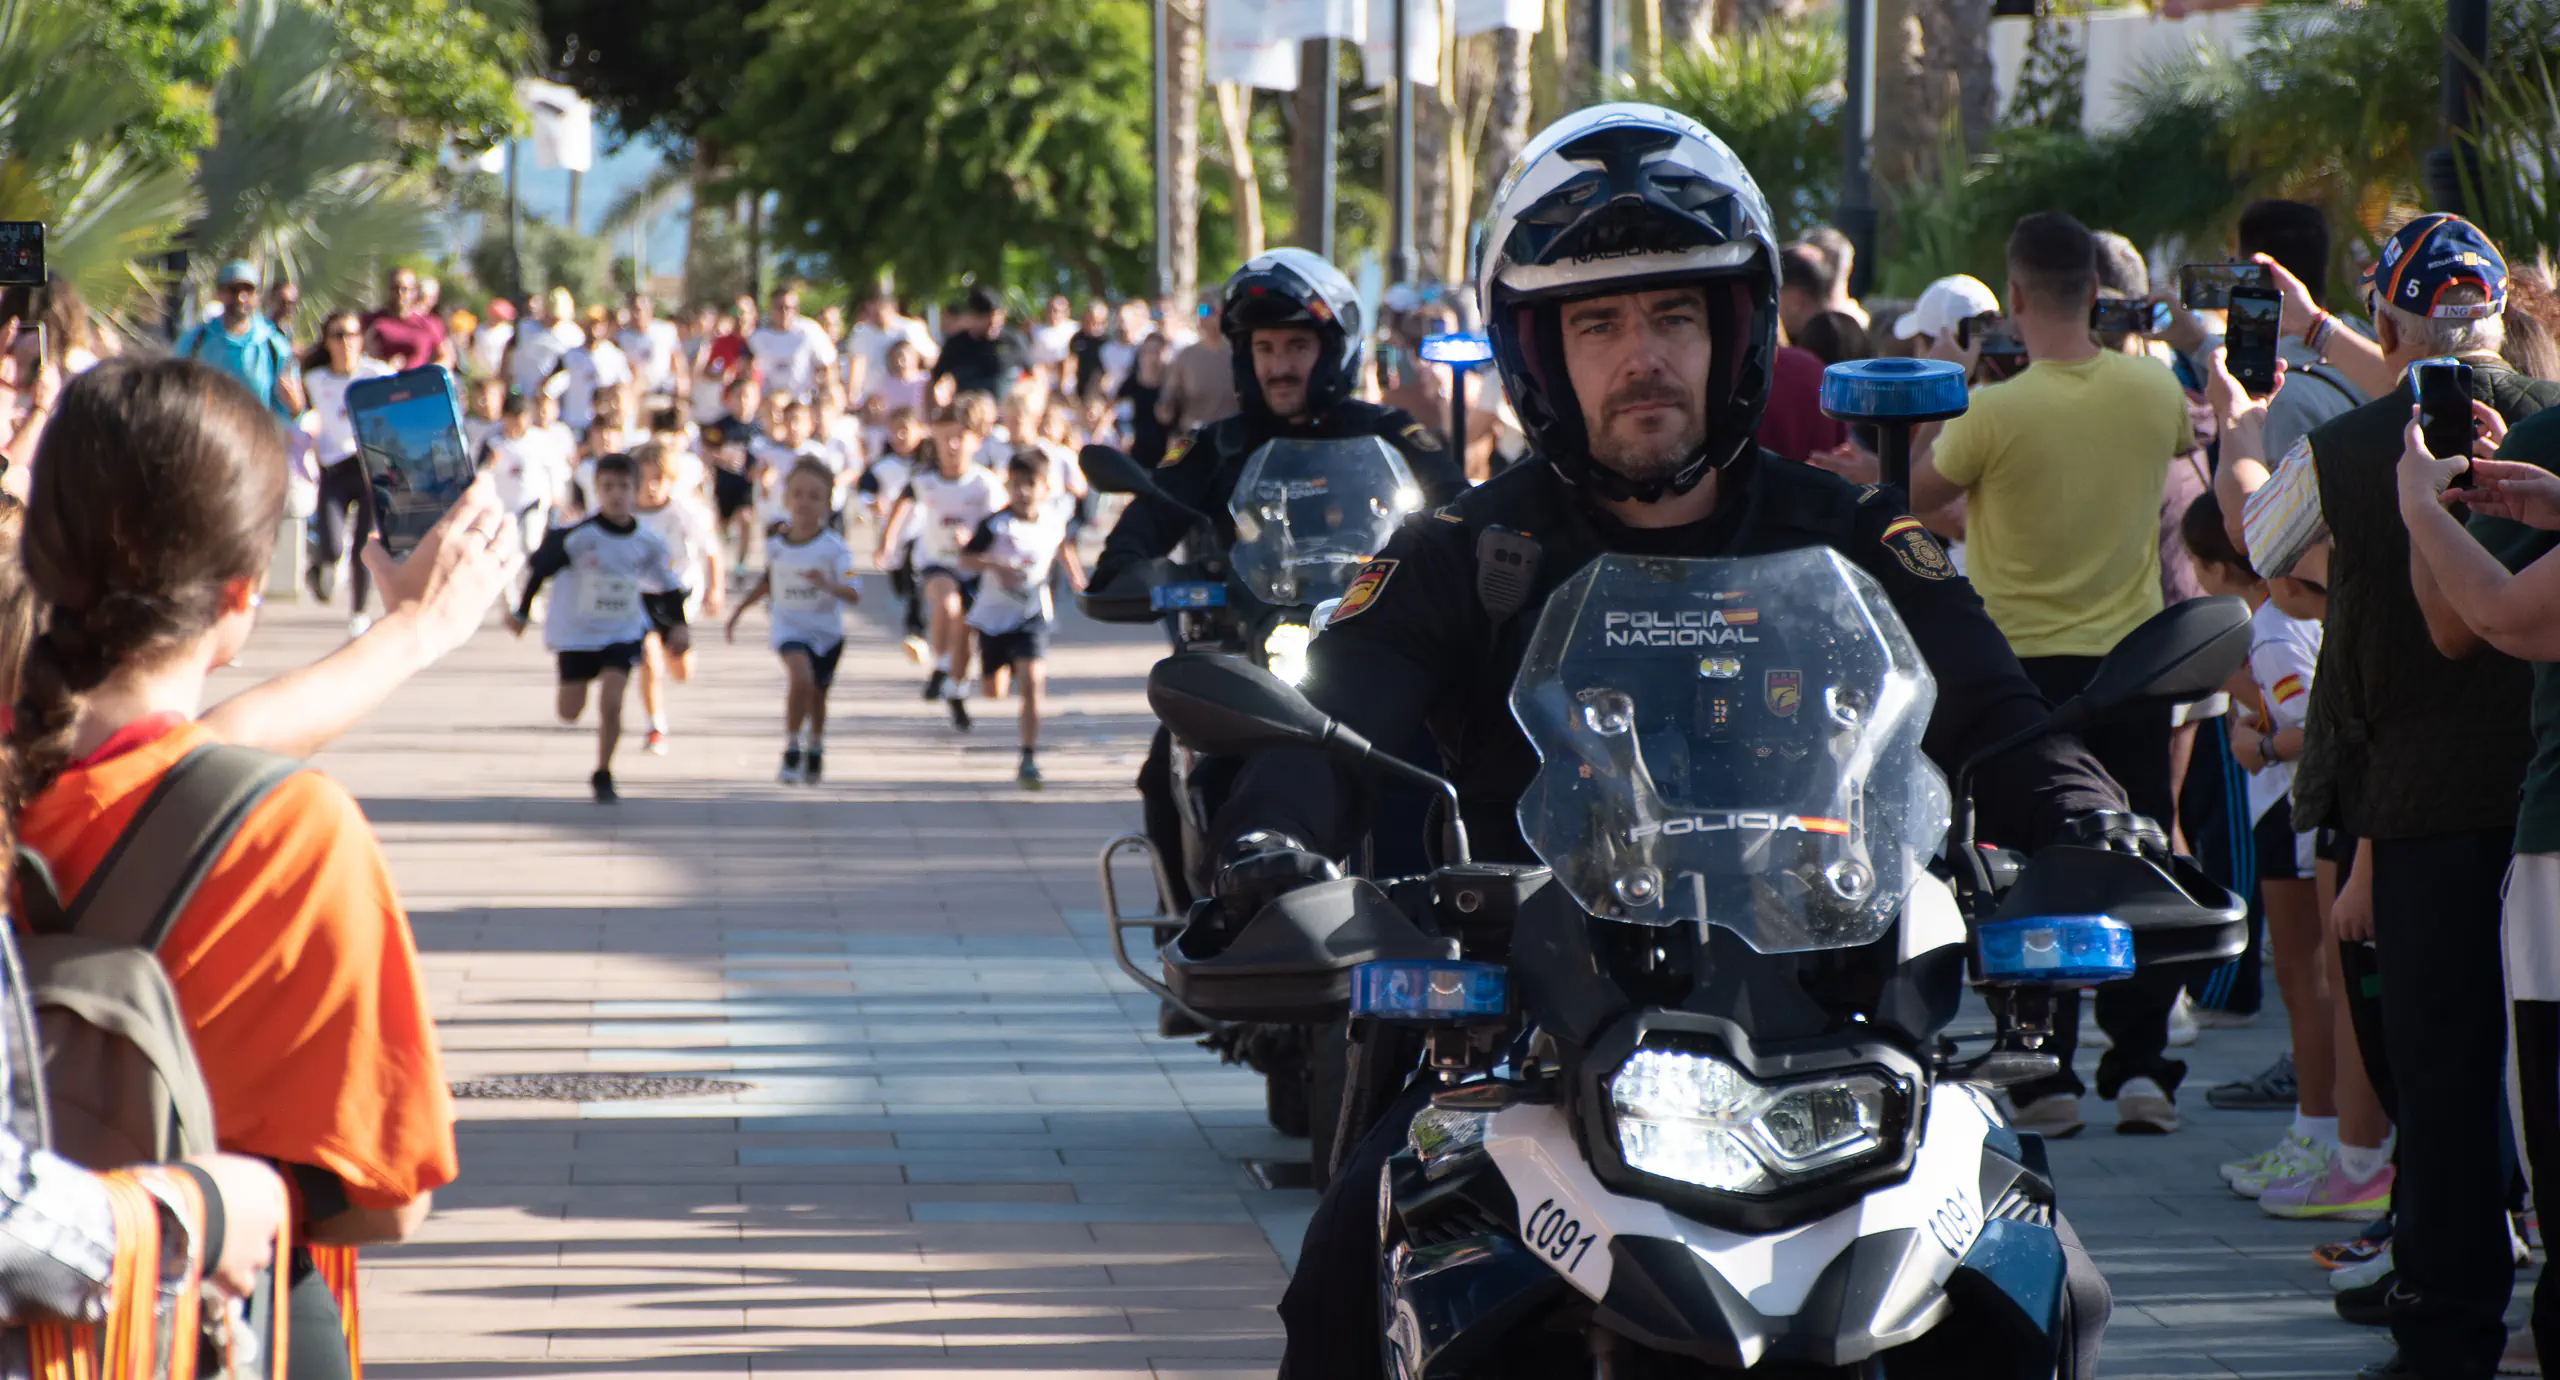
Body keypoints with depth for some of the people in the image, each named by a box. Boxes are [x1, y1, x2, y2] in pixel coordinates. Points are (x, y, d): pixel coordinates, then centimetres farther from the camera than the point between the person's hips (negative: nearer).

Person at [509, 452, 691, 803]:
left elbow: (669, 585, 8)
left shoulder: (648, 543, -7)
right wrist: (522, 612, -3)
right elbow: (540, 568, -8)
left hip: (623, 632, 1)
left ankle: (603, 776, 0)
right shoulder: (577, 535, -17)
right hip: (576, 632, -1)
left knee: (611, 702, -16)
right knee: (570, 712, 2)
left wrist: (677, 627, 1)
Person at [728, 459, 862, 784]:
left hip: (827, 630, 0)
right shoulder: (775, 542, -7)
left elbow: (854, 594, -24)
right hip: (788, 626, 0)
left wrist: (828, 586, -43)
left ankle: (815, 749, 45)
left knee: (818, 691, 16)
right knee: (801, 677, -26)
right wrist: (739, 611, 18)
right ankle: (791, 751, -11)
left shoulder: (833, 547, -17)